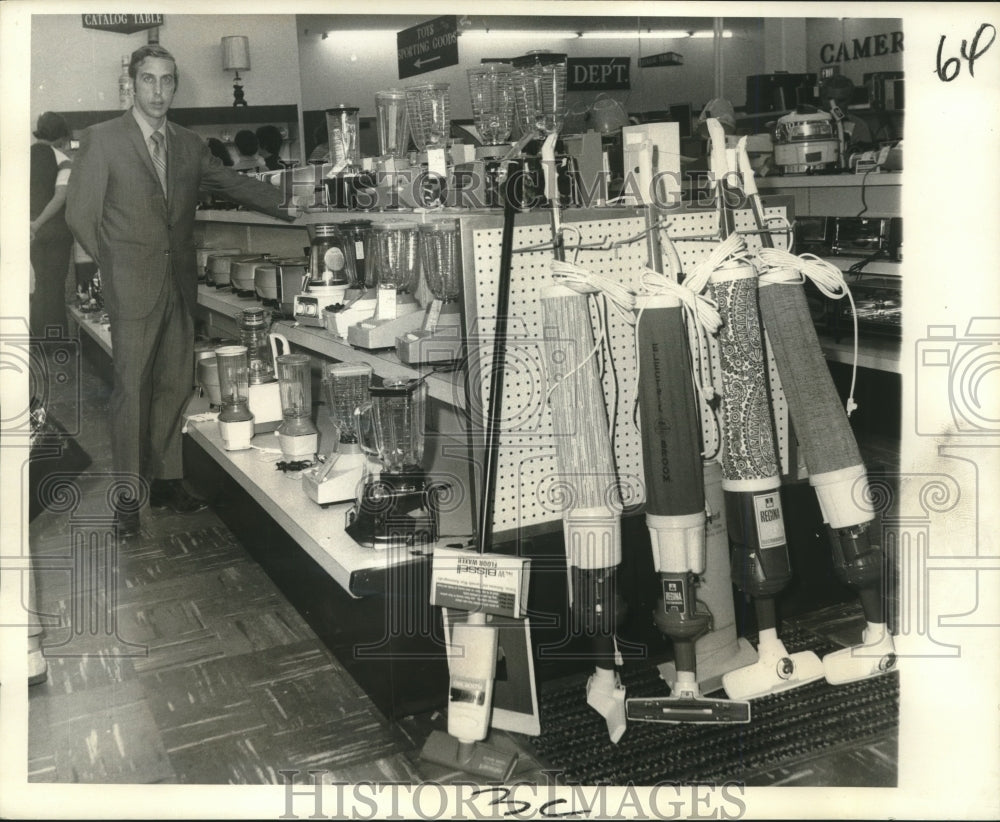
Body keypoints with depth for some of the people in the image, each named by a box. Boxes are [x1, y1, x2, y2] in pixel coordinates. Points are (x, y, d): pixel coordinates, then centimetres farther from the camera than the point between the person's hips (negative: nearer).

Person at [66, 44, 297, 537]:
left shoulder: (189, 145, 12)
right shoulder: (102, 140, -2)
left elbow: (233, 183, 14)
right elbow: (81, 213, 0)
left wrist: (287, 206, 2)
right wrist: (116, 269, 1)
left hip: (180, 285, 5)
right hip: (132, 288, -5)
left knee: (175, 385, 7)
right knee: (131, 387, -4)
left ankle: (165, 479, 19)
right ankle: (128, 494, 4)